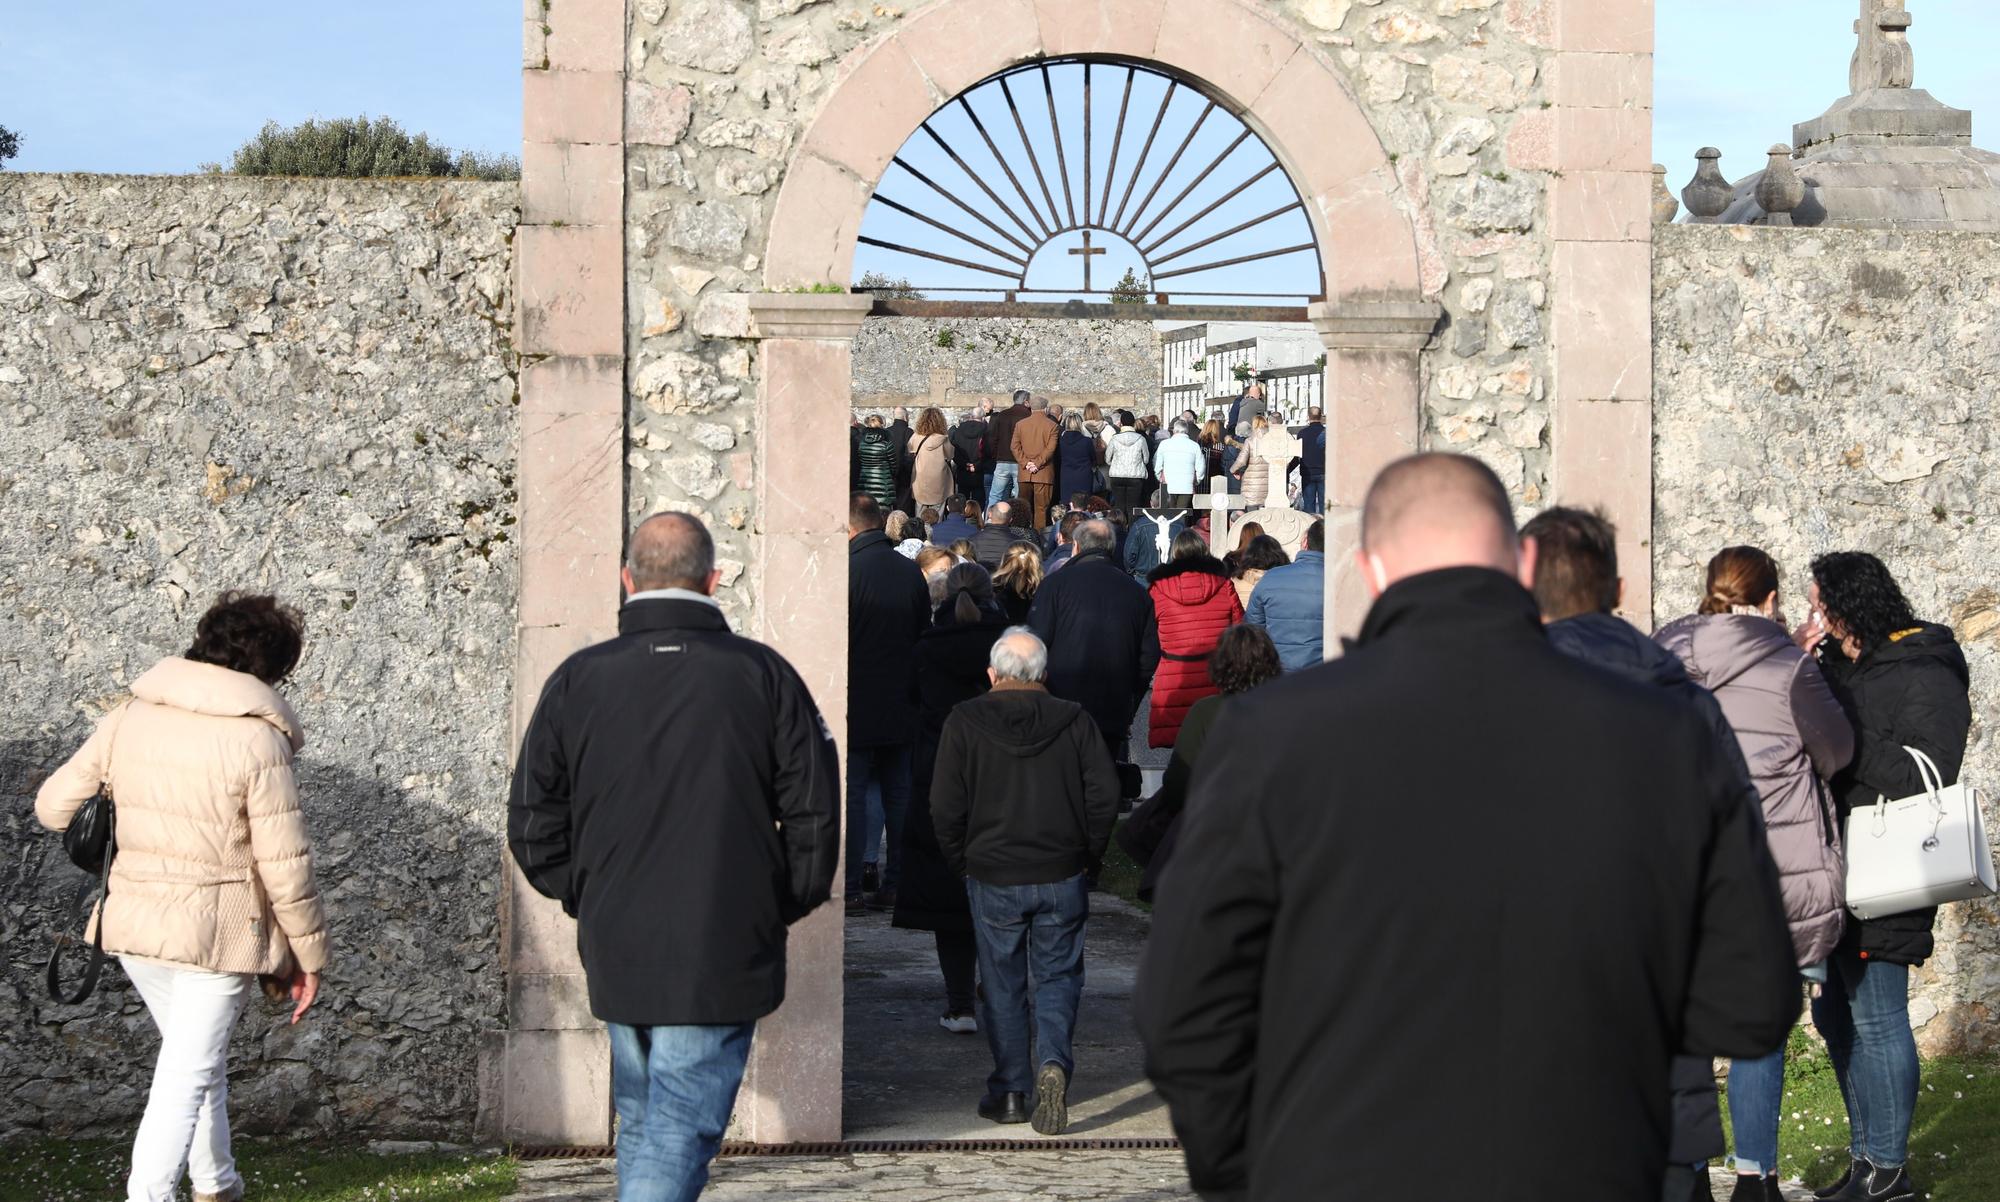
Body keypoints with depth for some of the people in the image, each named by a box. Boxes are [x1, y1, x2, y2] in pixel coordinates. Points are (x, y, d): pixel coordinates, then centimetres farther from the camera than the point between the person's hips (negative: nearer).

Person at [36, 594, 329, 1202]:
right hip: (218, 929, -6)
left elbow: (54, 804, 8)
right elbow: (284, 865, -14)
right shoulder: (258, 741, -15)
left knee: (198, 1059, 24)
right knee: (186, 1076, -2)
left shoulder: (129, 718, 1)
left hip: (134, 923, 6)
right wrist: (309, 955, -3)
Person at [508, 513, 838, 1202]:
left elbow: (533, 829, 4)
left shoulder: (576, 680, 1)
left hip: (616, 956, 3)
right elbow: (814, 815, -3)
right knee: (681, 1133, -3)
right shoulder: (762, 675, -4)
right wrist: (785, 906, 12)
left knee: (640, 1125, 20)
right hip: (724, 960, -3)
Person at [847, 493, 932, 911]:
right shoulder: (911, 572, 4)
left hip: (857, 705, -5)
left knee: (852, 795, -1)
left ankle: (851, 886, -2)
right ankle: (895, 884, 14)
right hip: (901, 705, 5)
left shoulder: (846, 570, -14)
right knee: (899, 796, 10)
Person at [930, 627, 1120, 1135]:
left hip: (993, 877, -1)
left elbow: (946, 806, -5)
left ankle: (1010, 1090, 13)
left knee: (1003, 984, 11)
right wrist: (1088, 854, 10)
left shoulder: (965, 723, -4)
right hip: (1062, 878, 1)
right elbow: (1105, 794, -3)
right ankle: (1054, 1063, -13)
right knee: (1058, 976, 10)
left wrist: (960, 861, 8)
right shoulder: (1074, 721, -2)